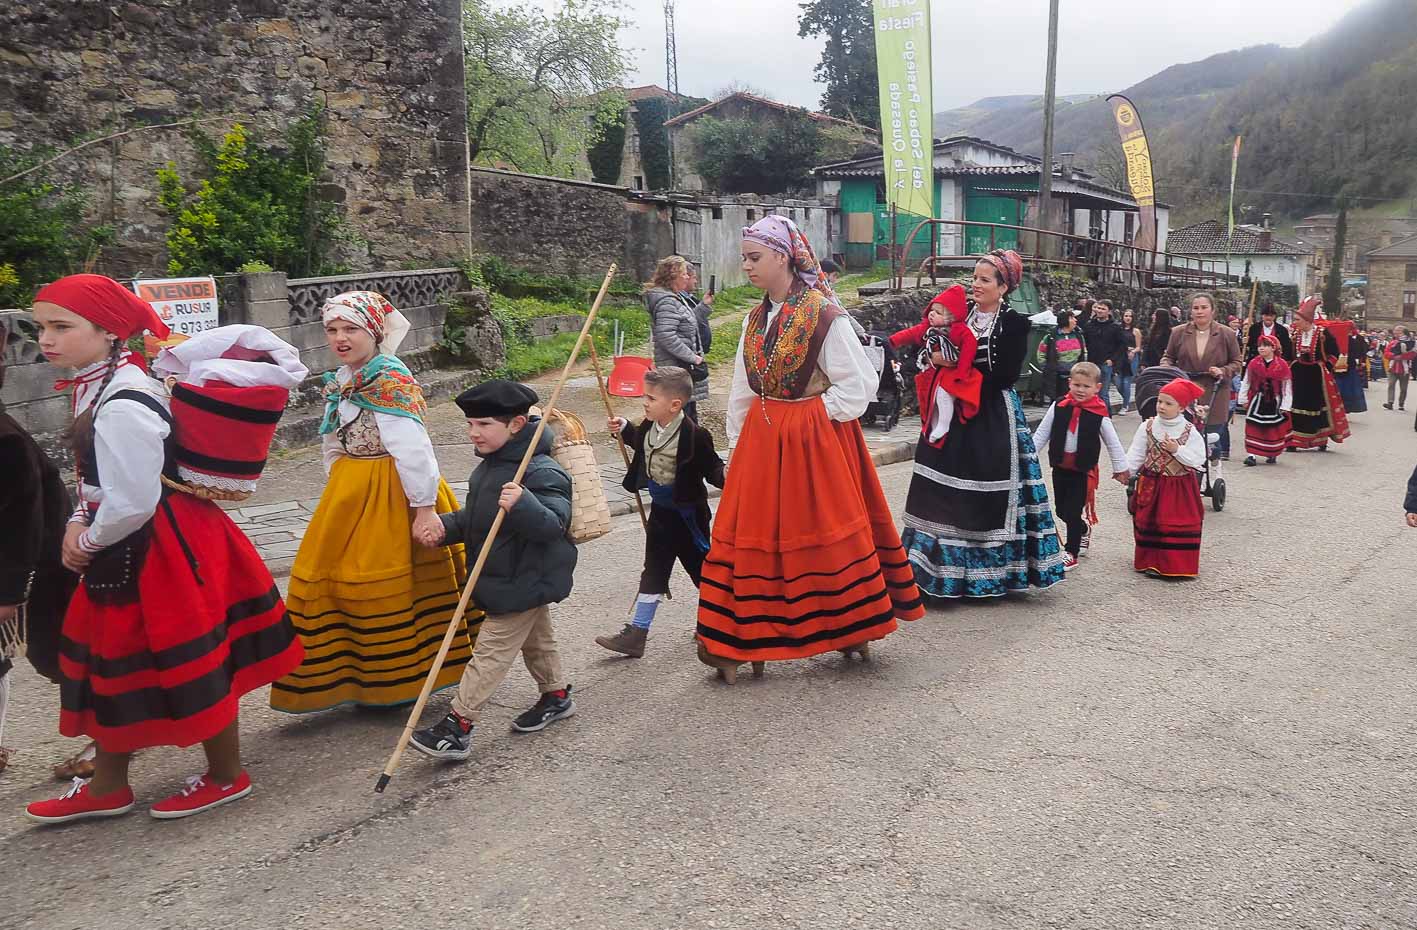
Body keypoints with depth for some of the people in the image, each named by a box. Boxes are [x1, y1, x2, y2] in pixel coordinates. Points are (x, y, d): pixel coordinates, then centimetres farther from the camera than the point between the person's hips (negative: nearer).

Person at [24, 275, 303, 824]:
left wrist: (89, 540, -8)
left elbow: (132, 503, -25)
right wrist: (78, 526, 4)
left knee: (189, 665, 6)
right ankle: (106, 787, 38)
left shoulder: (122, 407, -25)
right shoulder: (95, 385, 7)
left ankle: (227, 776, 27)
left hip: (159, 554, -10)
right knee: (112, 663, 20)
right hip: (128, 553, 10)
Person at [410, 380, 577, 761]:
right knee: (535, 639, 24)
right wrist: (446, 527, -1)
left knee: (491, 650, -6)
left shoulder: (541, 472, -24)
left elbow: (554, 525, -32)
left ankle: (457, 726, -1)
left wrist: (522, 505, -49)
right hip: (522, 580, 10)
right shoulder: (490, 465, 8)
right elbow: (475, 518, 17)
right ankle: (556, 695, 42)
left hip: (524, 581, -10)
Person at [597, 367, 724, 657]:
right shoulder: (650, 426, -3)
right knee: (653, 571, 11)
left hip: (687, 513, -7)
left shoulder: (694, 436, -25)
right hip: (660, 510, 7)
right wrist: (624, 429, 7)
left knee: (699, 566, 11)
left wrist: (724, 476, -39)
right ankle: (636, 634, 16)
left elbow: (712, 468, -19)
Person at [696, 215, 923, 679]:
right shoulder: (756, 319, 8)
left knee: (828, 533, 5)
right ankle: (737, 643, 12)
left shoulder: (825, 316, -11)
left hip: (814, 440, -6)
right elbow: (741, 391, 13)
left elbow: (861, 380, -9)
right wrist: (736, 445, 13)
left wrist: (819, 414, -9)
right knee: (757, 536, 5)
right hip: (762, 440, 6)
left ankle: (852, 627, 25)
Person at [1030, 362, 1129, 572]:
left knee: (1073, 511, -2)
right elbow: (1041, 434, 3)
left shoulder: (1099, 414, -9)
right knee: (1061, 509, 14)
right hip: (1060, 467, 3)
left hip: (1083, 470, -3)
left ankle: (1071, 553, 14)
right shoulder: (1059, 407, -4)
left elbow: (1112, 443, 2)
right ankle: (1083, 529, 43)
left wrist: (1120, 468, 8)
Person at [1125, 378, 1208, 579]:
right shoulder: (1147, 427, -2)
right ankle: (1151, 562, 20)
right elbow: (1136, 455, -1)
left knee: (1179, 527, 1)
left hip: (1180, 488, -2)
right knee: (1149, 524, 7)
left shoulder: (1190, 431, -7)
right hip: (1152, 485, 2)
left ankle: (1177, 565, 13)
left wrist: (1177, 450, -21)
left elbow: (1198, 460, -10)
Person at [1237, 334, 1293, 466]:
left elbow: (1287, 386, -3)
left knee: (1274, 429, 8)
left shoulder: (1282, 365, -6)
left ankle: (1272, 454, 23)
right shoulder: (1253, 363, -2)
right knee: (1253, 428, -4)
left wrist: (1285, 406, -4)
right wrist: (1244, 400, 3)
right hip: (1257, 400, 1)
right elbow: (1246, 382, 4)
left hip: (1274, 402, -1)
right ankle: (1251, 454, -3)